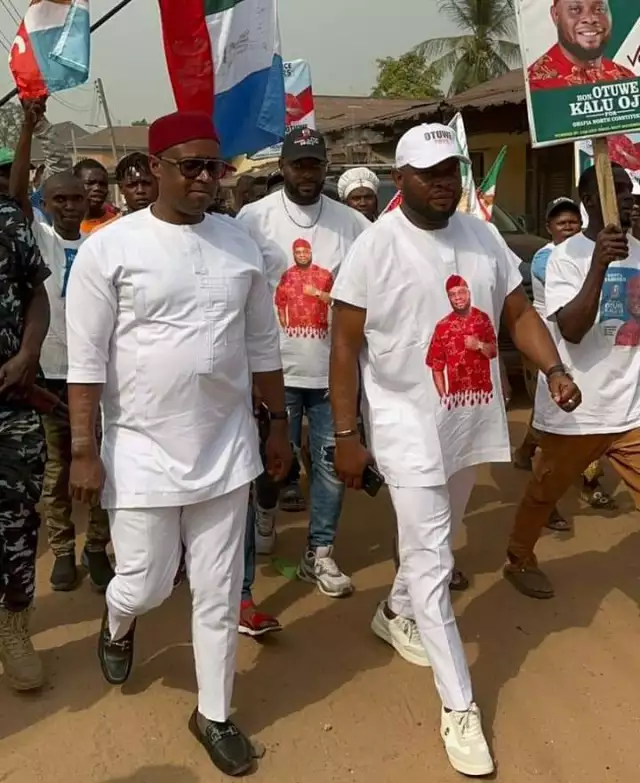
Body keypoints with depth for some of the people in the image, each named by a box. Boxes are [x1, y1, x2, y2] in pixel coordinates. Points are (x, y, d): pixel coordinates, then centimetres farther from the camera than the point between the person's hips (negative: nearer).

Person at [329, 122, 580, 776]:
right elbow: (345, 344, -11)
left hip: (472, 420, 6)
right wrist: (346, 436, -13)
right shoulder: (375, 246, -12)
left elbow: (518, 311, 9)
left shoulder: (483, 236, 4)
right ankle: (458, 705, 8)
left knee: (433, 541, 23)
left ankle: (396, 613, 50)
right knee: (432, 562, -3)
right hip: (409, 426, -6)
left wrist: (554, 369, -9)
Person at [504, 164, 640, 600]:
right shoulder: (567, 257, -10)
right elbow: (572, 330, -23)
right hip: (576, 409, -4)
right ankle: (520, 560, 38)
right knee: (544, 493, 15)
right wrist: (599, 264, -30)